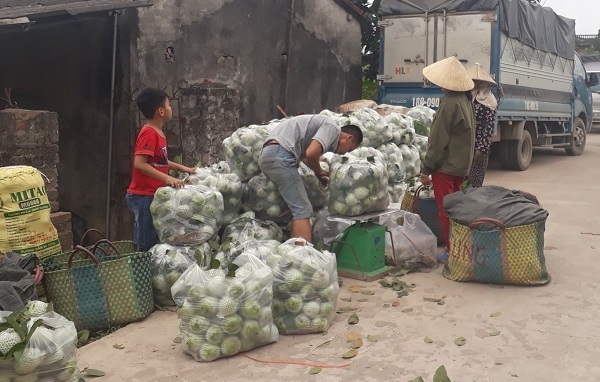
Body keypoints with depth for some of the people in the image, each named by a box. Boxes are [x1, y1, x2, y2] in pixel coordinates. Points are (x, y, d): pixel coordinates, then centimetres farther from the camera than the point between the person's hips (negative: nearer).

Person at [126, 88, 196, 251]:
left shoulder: (157, 132, 12)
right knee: (146, 244, -4)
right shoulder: (149, 133, -17)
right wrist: (167, 178, -29)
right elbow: (140, 164, -26)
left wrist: (182, 168, 19)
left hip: (152, 195, 10)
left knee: (152, 241, 15)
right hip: (144, 196, -10)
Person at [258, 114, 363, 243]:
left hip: (268, 155, 10)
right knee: (303, 210, -9)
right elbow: (311, 154, -16)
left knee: (297, 209, 17)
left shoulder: (323, 124, 27)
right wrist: (318, 171, 3)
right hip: (280, 156, -10)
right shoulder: (332, 127, -2)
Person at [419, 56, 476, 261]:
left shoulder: (449, 103, -20)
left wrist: (426, 168, -15)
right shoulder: (466, 100, 9)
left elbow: (438, 140, -19)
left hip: (445, 165, -9)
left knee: (445, 208, -1)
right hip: (461, 164, 9)